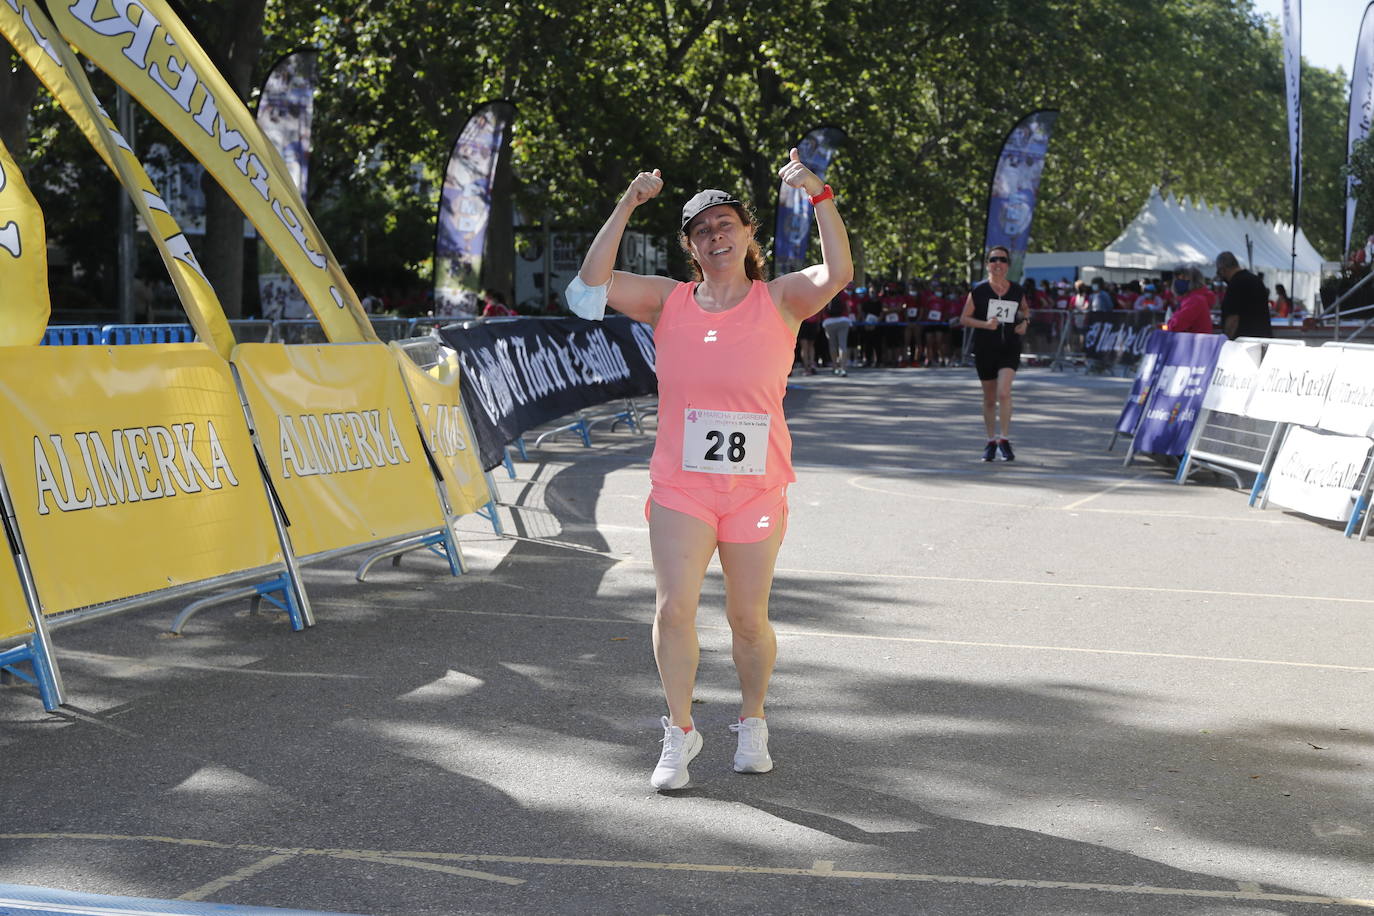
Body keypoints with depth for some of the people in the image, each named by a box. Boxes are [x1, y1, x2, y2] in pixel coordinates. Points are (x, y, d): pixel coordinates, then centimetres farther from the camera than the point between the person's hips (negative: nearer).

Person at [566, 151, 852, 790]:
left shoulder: (779, 300, 2)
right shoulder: (670, 302, 6)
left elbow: (837, 273, -16)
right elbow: (593, 285, -5)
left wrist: (819, 196, -23)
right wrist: (627, 206, -10)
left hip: (756, 490, 0)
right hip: (680, 486, 1)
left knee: (748, 618, 8)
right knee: (674, 607, -10)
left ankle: (752, 724, 31)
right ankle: (679, 733, 7)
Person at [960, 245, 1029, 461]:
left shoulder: (1017, 291, 4)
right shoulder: (979, 291, -3)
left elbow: (1025, 309, 24)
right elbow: (964, 319, -1)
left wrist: (1024, 321, 2)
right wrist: (985, 324, -16)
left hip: (1010, 348, 0)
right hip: (985, 349, 0)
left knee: (1004, 392, -19)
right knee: (989, 399, 9)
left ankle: (1005, 440, -9)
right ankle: (991, 441, 25)